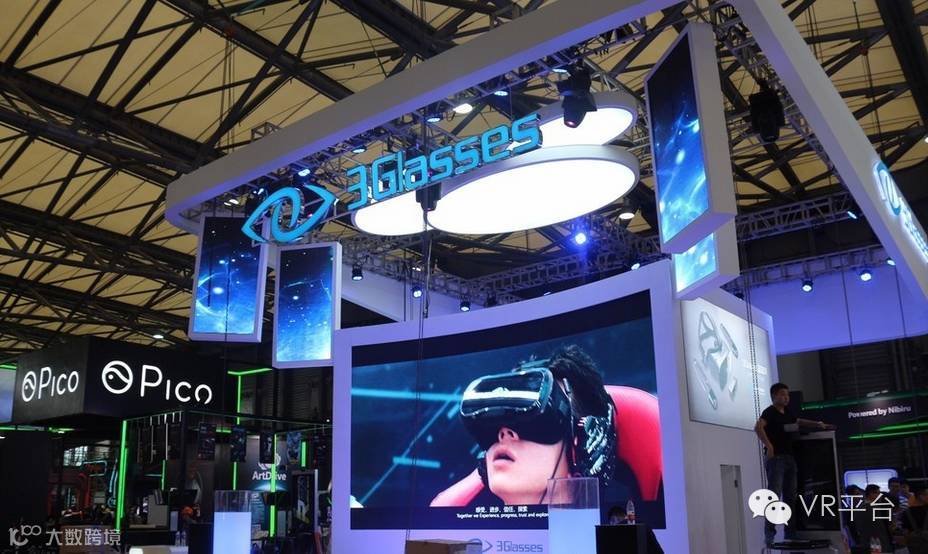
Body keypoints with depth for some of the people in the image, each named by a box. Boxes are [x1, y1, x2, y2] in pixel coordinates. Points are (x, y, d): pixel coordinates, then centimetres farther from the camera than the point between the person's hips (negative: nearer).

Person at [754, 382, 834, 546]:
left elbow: (799, 422, 38)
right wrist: (768, 445, -28)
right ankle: (769, 532, -14)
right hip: (776, 458, -8)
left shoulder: (787, 414, 18)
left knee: (790, 496, 9)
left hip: (789, 458, 8)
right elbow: (758, 427, -23)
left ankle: (790, 533, 15)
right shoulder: (770, 412, -6)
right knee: (774, 494, -13)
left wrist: (817, 424, 23)